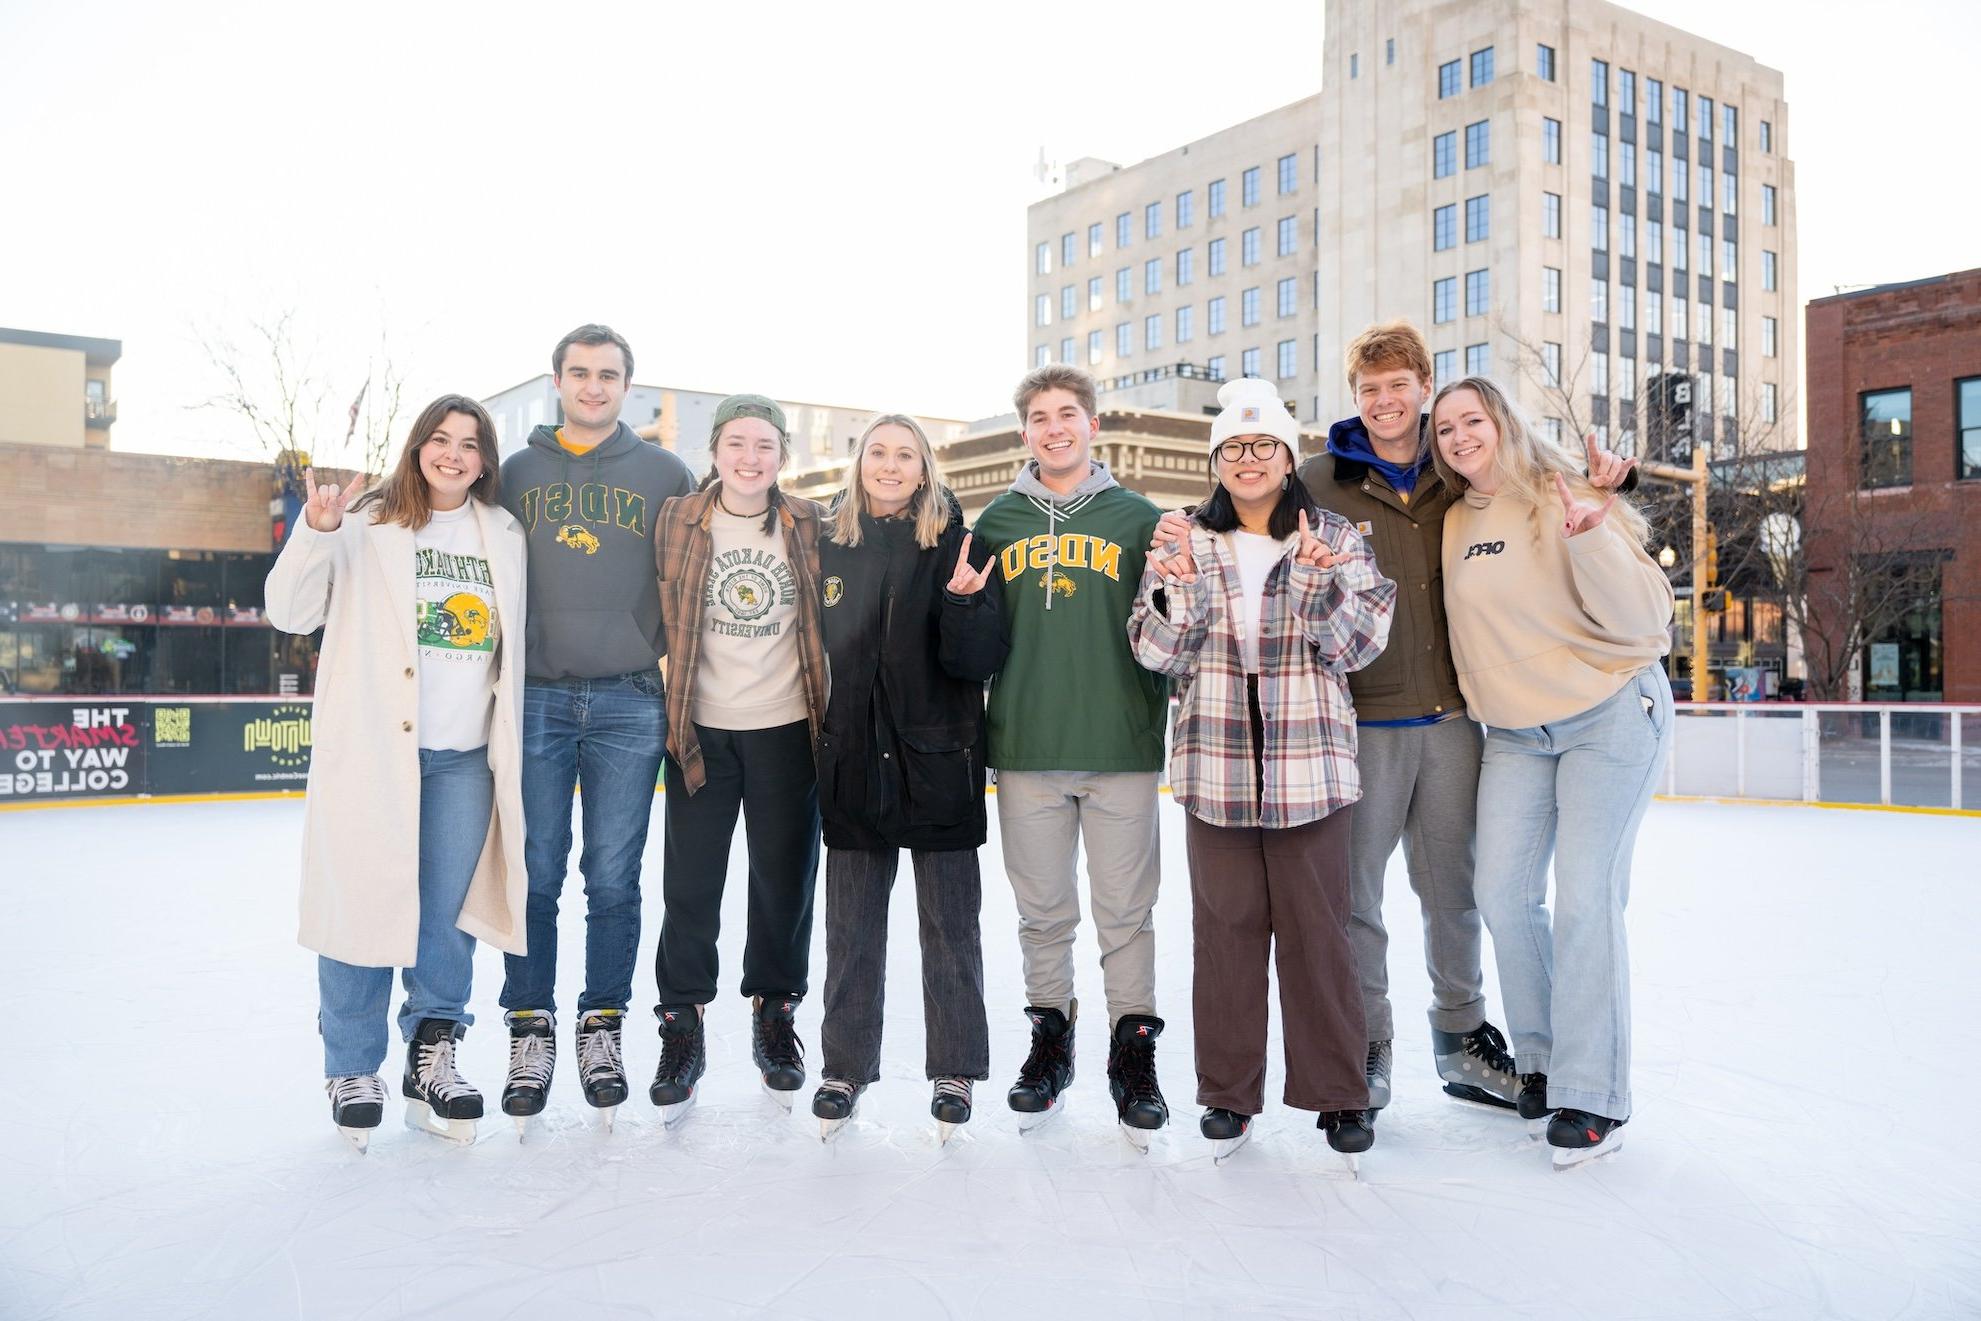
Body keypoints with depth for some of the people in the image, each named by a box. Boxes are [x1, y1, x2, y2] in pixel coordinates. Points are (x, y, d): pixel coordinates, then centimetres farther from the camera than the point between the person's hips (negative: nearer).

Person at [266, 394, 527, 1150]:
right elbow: (290, 612, -4)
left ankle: (432, 1056, 21)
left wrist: (513, 745, 14)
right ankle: (352, 1070, 16)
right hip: (372, 749, -3)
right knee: (364, 907, 1)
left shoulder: (506, 538, 12)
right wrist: (316, 533, -18)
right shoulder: (368, 525, 0)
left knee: (448, 916, 6)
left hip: (466, 755, 3)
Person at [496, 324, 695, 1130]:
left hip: (630, 705, -1)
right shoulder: (517, 472, 11)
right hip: (535, 700, 1)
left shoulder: (665, 475, 9)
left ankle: (603, 1030, 16)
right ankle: (531, 1032, 14)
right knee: (536, 876, 3)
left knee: (614, 879, 4)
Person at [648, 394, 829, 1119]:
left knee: (784, 883, 9)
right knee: (689, 887, 2)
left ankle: (775, 1012, 28)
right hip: (701, 729, 0)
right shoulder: (678, 520, 0)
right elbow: (664, 618, 6)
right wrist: (669, 708, 2)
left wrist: (827, 714, 6)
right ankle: (681, 1026, 17)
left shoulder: (809, 525, 1)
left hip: (786, 730, 1)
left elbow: (831, 619, 9)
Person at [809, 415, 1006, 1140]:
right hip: (853, 761, 3)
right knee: (850, 925, 11)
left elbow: (983, 659, -8)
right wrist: (816, 746, 3)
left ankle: (955, 1070, 20)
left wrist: (963, 602, -25)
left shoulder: (956, 544, -2)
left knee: (950, 924, 7)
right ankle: (845, 1065, 24)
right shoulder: (829, 544, 6)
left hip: (938, 760, -2)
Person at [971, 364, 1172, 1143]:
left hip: (1122, 747, -1)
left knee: (1125, 909, 3)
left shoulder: (1138, 519, 6)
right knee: (1042, 909, 11)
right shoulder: (997, 522, 11)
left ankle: (1134, 1050, 16)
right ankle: (1050, 1039, 26)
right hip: (1025, 748, 2)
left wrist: (1172, 706, -11)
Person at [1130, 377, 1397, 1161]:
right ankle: (1229, 1090, 19)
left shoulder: (1336, 539, 5)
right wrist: (1175, 590, -16)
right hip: (1215, 766, 1)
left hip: (1308, 765, -1)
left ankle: (1338, 1094, 15)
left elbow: (1361, 645, -3)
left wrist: (1316, 578, -18)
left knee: (1316, 927, 2)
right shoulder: (1186, 542, 8)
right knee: (1226, 925, 6)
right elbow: (1156, 654, 2)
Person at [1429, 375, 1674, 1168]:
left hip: (1610, 715, -6)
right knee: (1503, 895, 4)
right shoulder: (1455, 524, 5)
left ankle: (1592, 1095, 1)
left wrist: (1592, 540, -30)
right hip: (1514, 732, 6)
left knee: (1584, 899, -9)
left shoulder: (1564, 500, -12)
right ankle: (1540, 1056, 23)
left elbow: (1643, 617, -17)